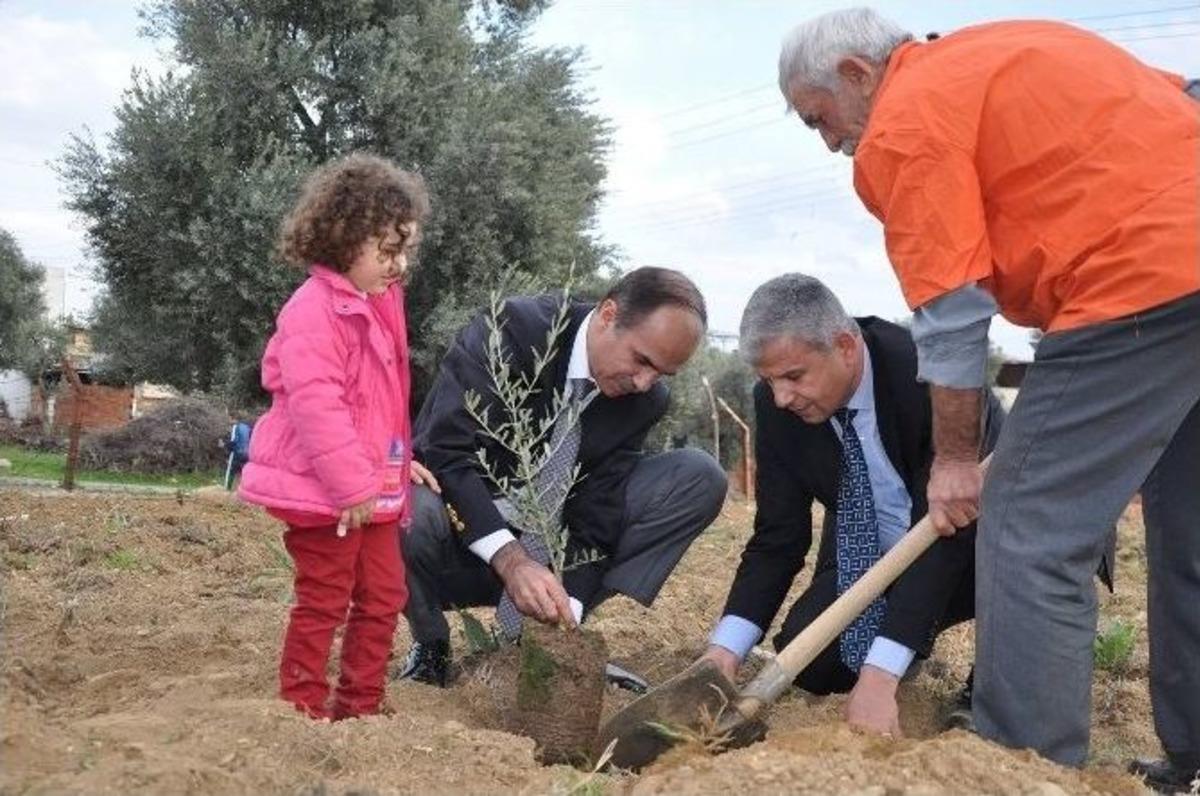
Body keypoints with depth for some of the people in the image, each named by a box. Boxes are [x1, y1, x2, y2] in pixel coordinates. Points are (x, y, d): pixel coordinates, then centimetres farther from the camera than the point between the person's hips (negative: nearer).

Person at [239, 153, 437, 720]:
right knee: (323, 603, 1)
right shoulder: (314, 310, -18)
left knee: (383, 598, 13)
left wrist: (397, 463, 19)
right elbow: (316, 405, -25)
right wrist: (352, 486, -24)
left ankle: (360, 705, 23)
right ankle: (303, 709, 14)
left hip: (375, 489, 9)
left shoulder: (379, 306, 13)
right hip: (325, 492, -9)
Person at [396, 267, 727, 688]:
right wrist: (509, 558, -39)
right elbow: (446, 450, -30)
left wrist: (569, 605, -25)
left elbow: (597, 509, -10)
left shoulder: (646, 399, -7)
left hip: (547, 544, 5)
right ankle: (431, 646, -6)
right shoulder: (512, 329, -22)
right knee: (411, 513, -41)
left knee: (700, 477, -9)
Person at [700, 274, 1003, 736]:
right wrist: (725, 648, -26)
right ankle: (911, 630, 16)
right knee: (809, 661, -17)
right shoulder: (776, 403, -15)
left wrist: (881, 676, -42)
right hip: (874, 556, 5)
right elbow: (777, 538, -11)